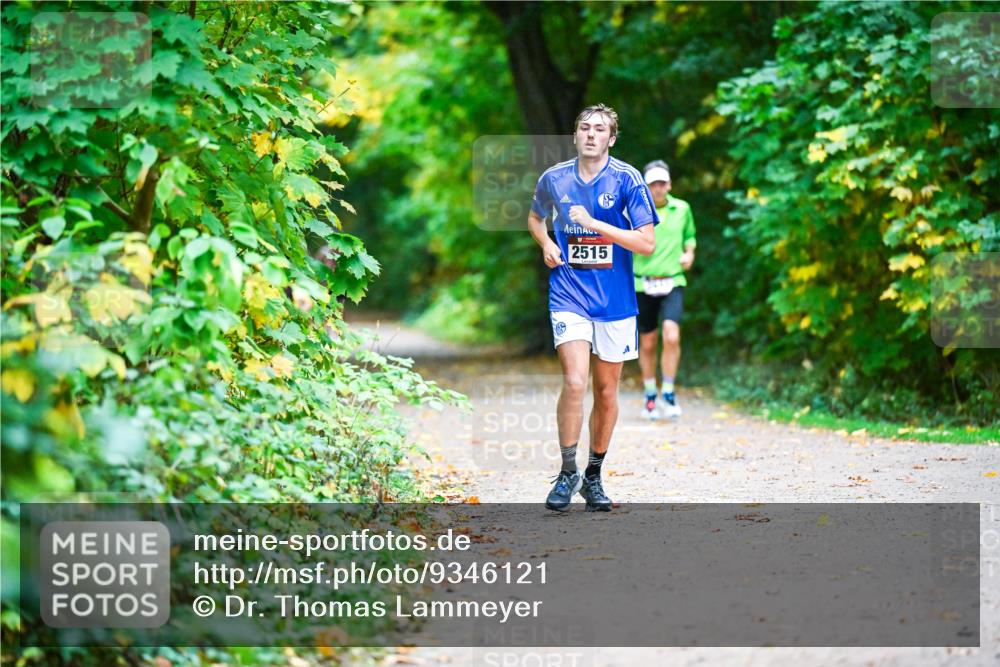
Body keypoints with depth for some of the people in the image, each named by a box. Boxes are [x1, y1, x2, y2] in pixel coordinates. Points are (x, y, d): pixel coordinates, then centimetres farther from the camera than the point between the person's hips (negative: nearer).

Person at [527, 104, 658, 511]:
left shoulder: (626, 180, -6)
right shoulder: (554, 179, 2)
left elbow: (647, 243, -11)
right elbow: (535, 218, 24)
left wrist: (593, 223, -18)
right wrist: (546, 244, 2)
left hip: (614, 300, 0)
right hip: (568, 295, 0)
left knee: (606, 390, 8)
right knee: (574, 382, -17)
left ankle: (594, 476, 23)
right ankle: (567, 474, -5)